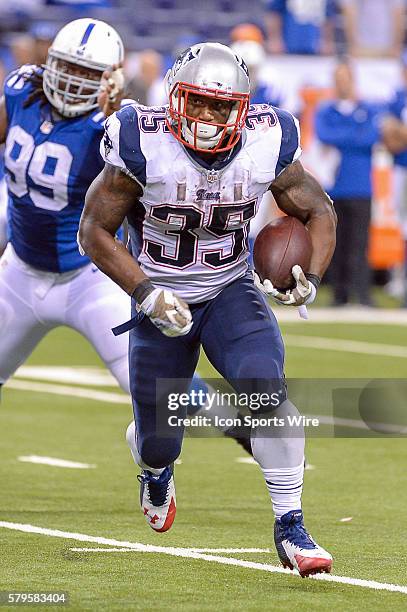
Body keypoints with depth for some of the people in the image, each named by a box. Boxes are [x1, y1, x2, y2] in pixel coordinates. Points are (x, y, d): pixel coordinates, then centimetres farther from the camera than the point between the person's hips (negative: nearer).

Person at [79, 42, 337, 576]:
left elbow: (319, 212, 1)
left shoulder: (266, 147, -14)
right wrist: (147, 293, -23)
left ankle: (290, 527, -17)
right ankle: (156, 471, 48)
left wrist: (310, 279, -17)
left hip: (231, 292, 1)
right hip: (162, 303, -1)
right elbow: (94, 231, -12)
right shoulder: (144, 147, -21)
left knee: (266, 387, -28)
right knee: (158, 444, 6)